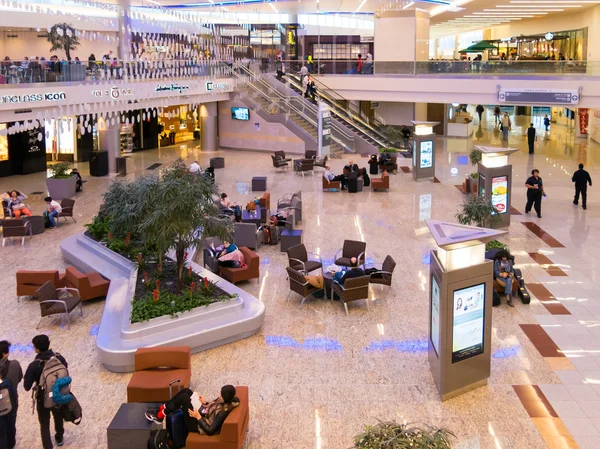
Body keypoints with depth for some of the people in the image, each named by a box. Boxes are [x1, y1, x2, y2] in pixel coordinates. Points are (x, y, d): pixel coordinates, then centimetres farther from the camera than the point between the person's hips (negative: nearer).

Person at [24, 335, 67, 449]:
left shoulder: (34, 365, -26)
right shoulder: (59, 358, -17)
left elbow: (27, 386, -19)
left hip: (43, 399, -4)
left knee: (44, 425, 15)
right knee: (59, 418, 29)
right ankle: (59, 438, 52)